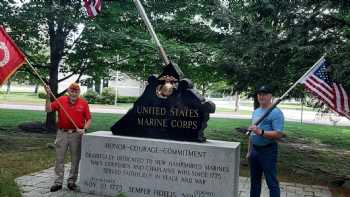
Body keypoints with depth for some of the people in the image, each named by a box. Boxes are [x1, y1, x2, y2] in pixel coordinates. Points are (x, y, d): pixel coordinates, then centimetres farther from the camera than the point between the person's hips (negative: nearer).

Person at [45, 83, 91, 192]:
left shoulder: (83, 103, -1)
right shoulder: (61, 100, 1)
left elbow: (88, 119, 2)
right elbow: (48, 109, -4)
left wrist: (84, 129, -14)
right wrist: (48, 96, -14)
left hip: (76, 134, 0)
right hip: (62, 133, 1)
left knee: (75, 159, 8)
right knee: (59, 159, 6)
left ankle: (72, 181, 22)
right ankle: (58, 182, 16)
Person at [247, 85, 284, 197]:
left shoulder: (276, 112, -13)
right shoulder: (255, 112, 13)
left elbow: (279, 134, -22)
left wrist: (261, 132, -31)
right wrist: (249, 151, 19)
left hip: (268, 151, -8)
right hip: (254, 150, 8)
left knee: (271, 182, -2)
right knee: (254, 180, 18)